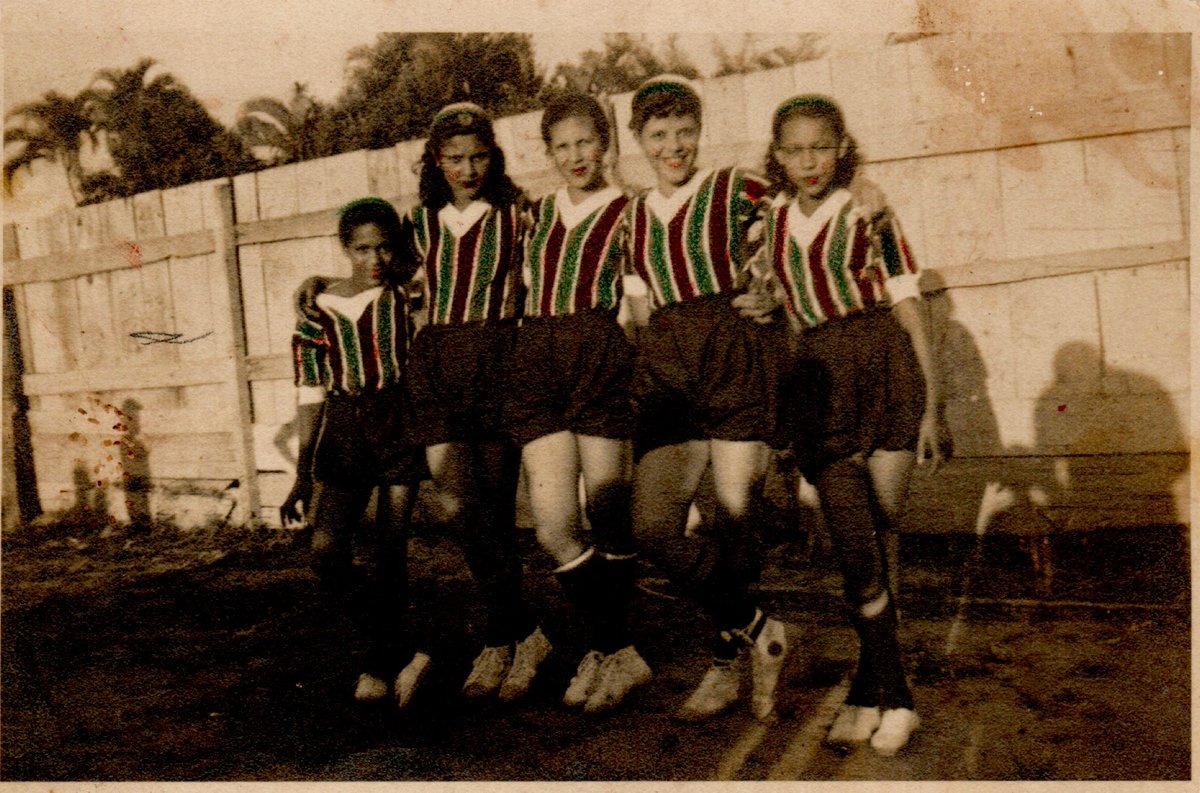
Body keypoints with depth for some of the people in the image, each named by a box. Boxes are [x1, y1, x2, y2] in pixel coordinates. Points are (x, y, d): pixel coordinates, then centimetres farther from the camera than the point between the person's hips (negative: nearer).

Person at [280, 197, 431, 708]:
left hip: (401, 425, -1)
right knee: (328, 554, -14)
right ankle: (402, 653, -5)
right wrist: (303, 476, 1)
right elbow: (311, 397, 4)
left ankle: (378, 666, 21)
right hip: (345, 433, 1)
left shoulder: (410, 297, 2)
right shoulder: (320, 311, 2)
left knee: (391, 554, 3)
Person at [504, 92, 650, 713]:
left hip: (603, 360, -4)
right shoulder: (538, 213, 20)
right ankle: (620, 652, 8)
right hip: (538, 364, 4)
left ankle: (608, 649, 19)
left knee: (607, 518, 0)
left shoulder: (627, 212, 7)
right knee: (551, 522, -6)